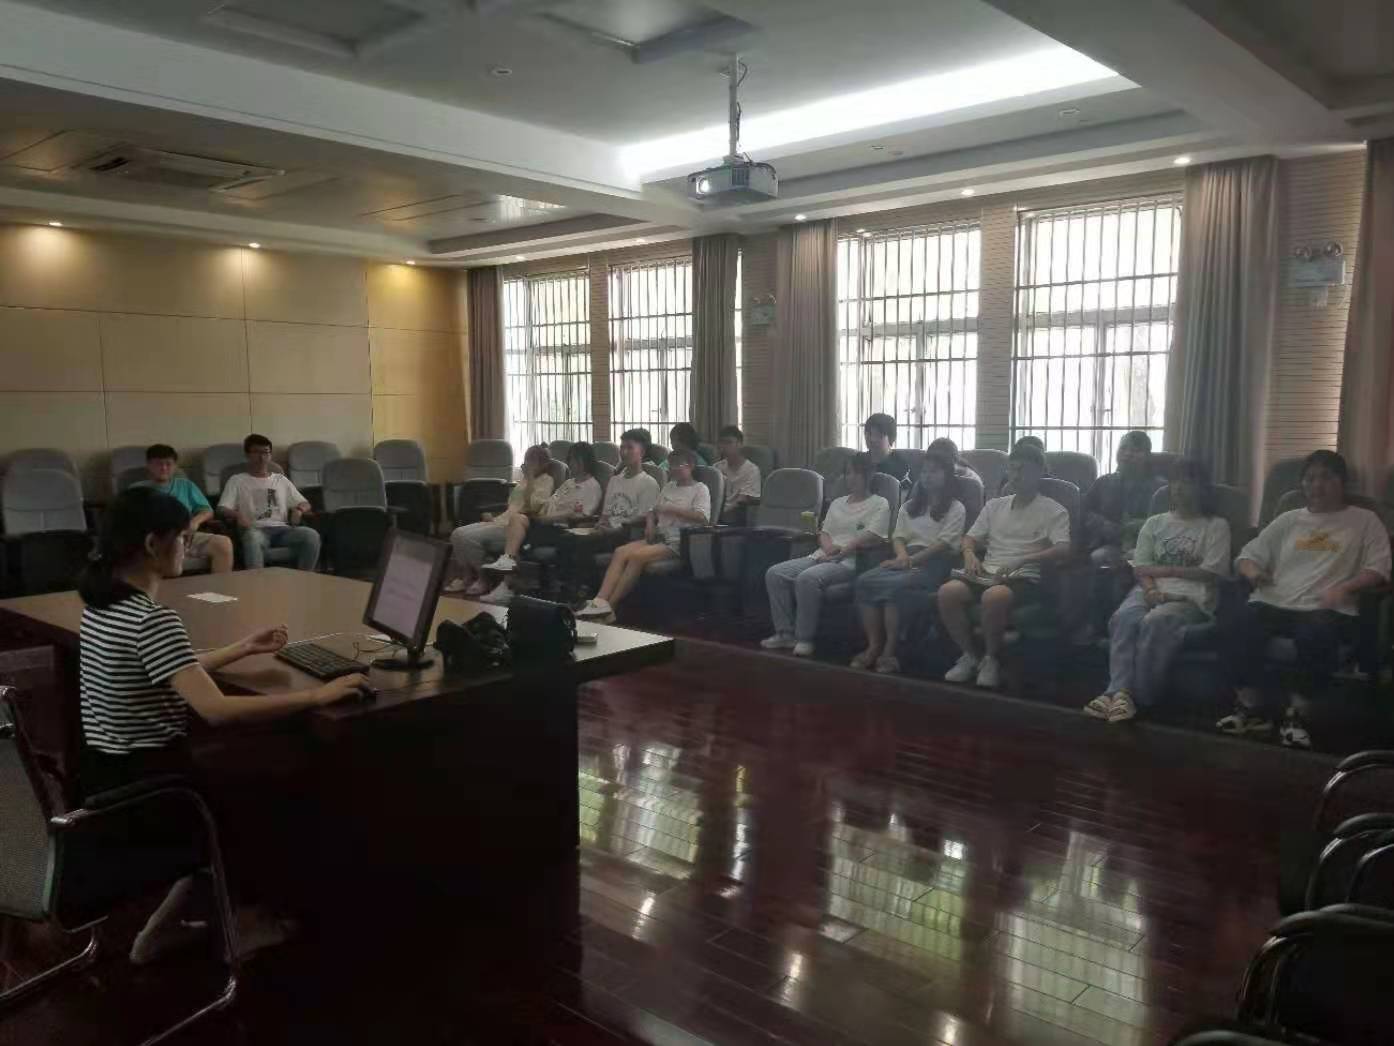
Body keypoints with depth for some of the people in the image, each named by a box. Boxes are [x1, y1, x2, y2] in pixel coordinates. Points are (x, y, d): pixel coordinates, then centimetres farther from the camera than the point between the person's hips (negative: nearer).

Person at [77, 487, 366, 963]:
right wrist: (317, 695, -30)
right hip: (145, 785, -9)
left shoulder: (101, 604, 4)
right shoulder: (151, 620, -26)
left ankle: (166, 923, 28)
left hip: (103, 778, 9)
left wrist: (243, 649, 15)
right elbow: (217, 710, -35)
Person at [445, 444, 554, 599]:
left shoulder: (545, 480, -3)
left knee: (470, 538, -24)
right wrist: (495, 517, 11)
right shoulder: (526, 479, 23)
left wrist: (530, 478, -17)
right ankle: (466, 576, 1)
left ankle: (484, 580, -7)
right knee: (458, 534, -9)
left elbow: (532, 507, -19)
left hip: (514, 528, -9)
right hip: (501, 521, 9)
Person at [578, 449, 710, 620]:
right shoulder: (668, 486, 24)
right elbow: (653, 510, 27)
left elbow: (703, 517, -14)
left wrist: (672, 509, -14)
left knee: (637, 555, -30)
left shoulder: (700, 489, 2)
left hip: (679, 542, -7)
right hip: (659, 537, 7)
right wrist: (650, 523, 4)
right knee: (621, 551, -20)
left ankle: (609, 606, -29)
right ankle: (600, 601, -33)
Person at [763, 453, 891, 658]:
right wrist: (828, 546, -5)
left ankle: (805, 639, -24)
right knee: (774, 574, -15)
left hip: (850, 561, -7)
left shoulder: (879, 504, 5)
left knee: (808, 578, -36)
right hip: (822, 556, 7)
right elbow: (824, 533, 19)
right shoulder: (838, 503, 27)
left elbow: (871, 537, -8)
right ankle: (785, 633, -13)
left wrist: (840, 552, -16)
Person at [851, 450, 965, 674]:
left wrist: (913, 559, -15)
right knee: (864, 581, -24)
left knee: (894, 586, -35)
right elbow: (898, 536, 15)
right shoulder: (910, 506, 27)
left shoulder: (955, 508, 8)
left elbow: (944, 543, -5)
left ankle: (889, 651, -29)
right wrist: (902, 555, -9)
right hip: (907, 559, 5)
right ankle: (874, 646, -24)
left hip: (933, 563, -5)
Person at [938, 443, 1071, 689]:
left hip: (1023, 577, -5)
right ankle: (970, 655, -6)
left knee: (994, 596, -39)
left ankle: (991, 658, -12)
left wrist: (1021, 560, -23)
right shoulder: (995, 505, 21)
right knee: (948, 591, -26)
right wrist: (970, 554, -1)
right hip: (987, 573, 5)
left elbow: (1063, 549, -10)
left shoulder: (1053, 511, 5)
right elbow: (970, 538, 24)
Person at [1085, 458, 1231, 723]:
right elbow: (1141, 568, 10)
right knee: (1123, 618, -33)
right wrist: (1151, 589, -11)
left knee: (1154, 622, -37)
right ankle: (1121, 691, -43)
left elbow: (1211, 573, 0)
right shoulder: (1154, 523, 24)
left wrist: (1164, 570, -1)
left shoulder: (1216, 526, 14)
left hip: (1190, 597, -3)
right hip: (1151, 592, 3)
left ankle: (1138, 697, -36)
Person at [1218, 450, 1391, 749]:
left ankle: (1298, 716, -21)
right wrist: (1251, 570, -4)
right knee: (1243, 627, -30)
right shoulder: (1288, 520, 24)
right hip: (1275, 603, 3)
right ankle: (1252, 710, -16)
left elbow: (1379, 568, 3)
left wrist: (1345, 588, -17)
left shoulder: (1364, 520, 16)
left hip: (1325, 609, -3)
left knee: (1317, 636, -38)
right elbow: (1247, 555, 21)